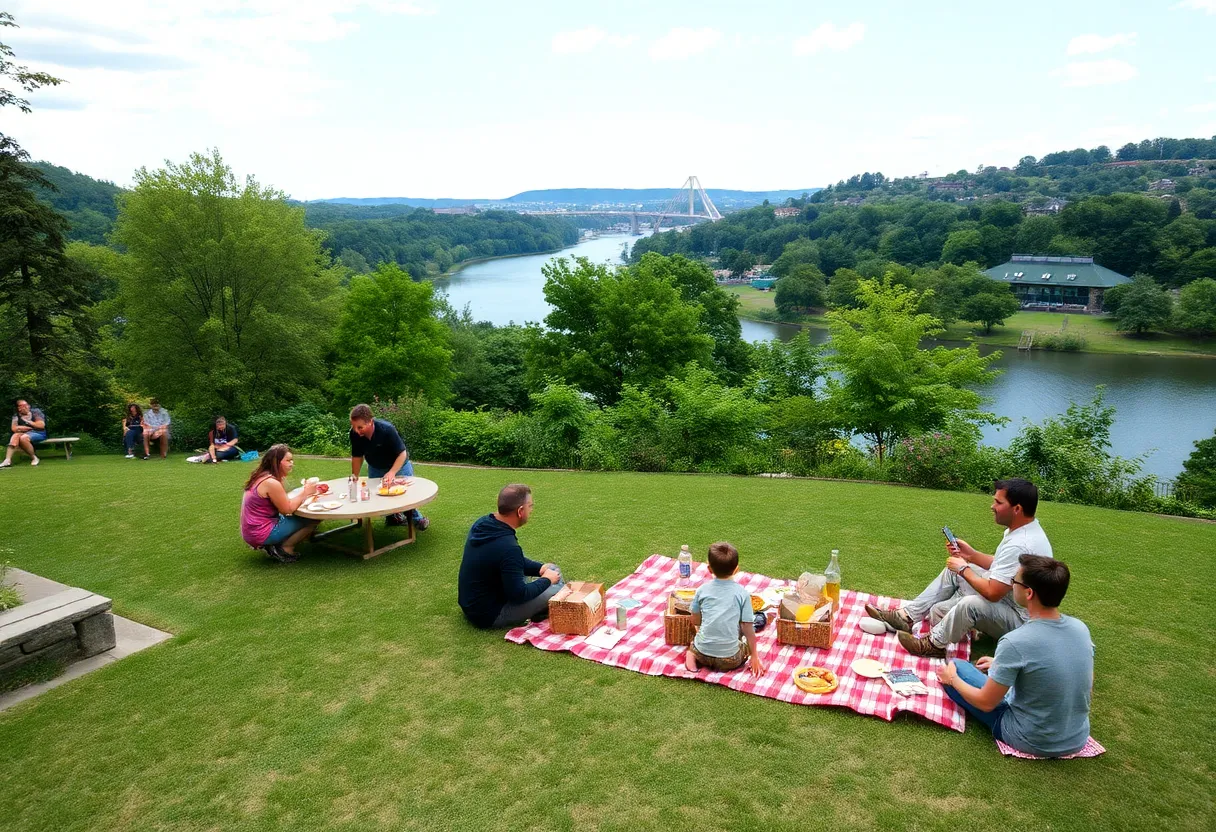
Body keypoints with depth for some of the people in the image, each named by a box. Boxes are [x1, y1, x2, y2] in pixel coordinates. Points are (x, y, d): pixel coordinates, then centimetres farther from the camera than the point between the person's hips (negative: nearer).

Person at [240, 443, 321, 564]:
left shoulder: (262, 477, 10)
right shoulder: (271, 483, -20)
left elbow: (284, 503, 11)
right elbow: (288, 509, -14)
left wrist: (304, 492, 1)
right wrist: (305, 493, -4)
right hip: (261, 534, -10)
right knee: (314, 519, -12)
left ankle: (274, 547, 9)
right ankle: (285, 549, -2)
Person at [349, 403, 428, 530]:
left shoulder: (387, 429, -37)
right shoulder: (354, 433, -25)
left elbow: (402, 453, -32)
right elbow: (357, 457, -10)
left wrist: (392, 472, -43)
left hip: (398, 465, -4)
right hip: (375, 468, 4)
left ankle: (416, 518, 22)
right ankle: (393, 516, 32)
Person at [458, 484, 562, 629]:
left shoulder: (483, 523, -4)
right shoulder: (507, 547, -33)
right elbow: (519, 595, -25)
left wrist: (539, 568, 4)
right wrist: (546, 580, -8)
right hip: (488, 616, -9)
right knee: (556, 590, -12)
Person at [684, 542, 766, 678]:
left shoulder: (702, 590, -2)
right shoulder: (743, 593, -8)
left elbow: (695, 621, 8)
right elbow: (747, 628, -6)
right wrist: (754, 656, 4)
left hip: (702, 653, 1)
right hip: (729, 660, -1)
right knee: (747, 642, 28)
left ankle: (692, 655, 3)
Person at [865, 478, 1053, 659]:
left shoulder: (1020, 545, -31)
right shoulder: (1021, 529, 1)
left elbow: (992, 593, -29)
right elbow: (1000, 565, 15)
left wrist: (964, 569, -14)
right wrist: (971, 555, 1)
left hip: (1019, 618, -11)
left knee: (970, 604, -38)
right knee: (953, 570, 9)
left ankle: (934, 644, -12)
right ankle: (906, 615, 5)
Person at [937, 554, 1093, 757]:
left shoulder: (1015, 642, -29)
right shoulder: (1081, 628, -10)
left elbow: (986, 704, -18)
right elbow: (1087, 690, 9)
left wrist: (952, 679, 4)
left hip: (1031, 741, -6)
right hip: (1078, 740, 6)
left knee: (956, 667, 5)